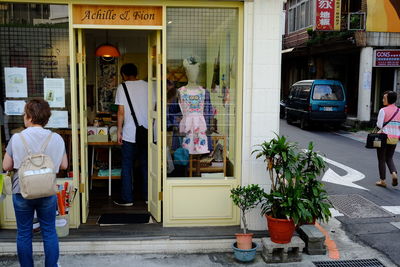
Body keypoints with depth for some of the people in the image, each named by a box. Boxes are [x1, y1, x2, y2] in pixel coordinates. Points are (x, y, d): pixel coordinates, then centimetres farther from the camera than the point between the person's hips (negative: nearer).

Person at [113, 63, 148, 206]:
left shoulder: (122, 87, -4)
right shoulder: (147, 86, 5)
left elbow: (121, 111, -7)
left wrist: (119, 131, 1)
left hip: (129, 134, -3)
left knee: (127, 167, 6)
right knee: (145, 165, 12)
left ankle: (126, 199, 10)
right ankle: (148, 196, 18)